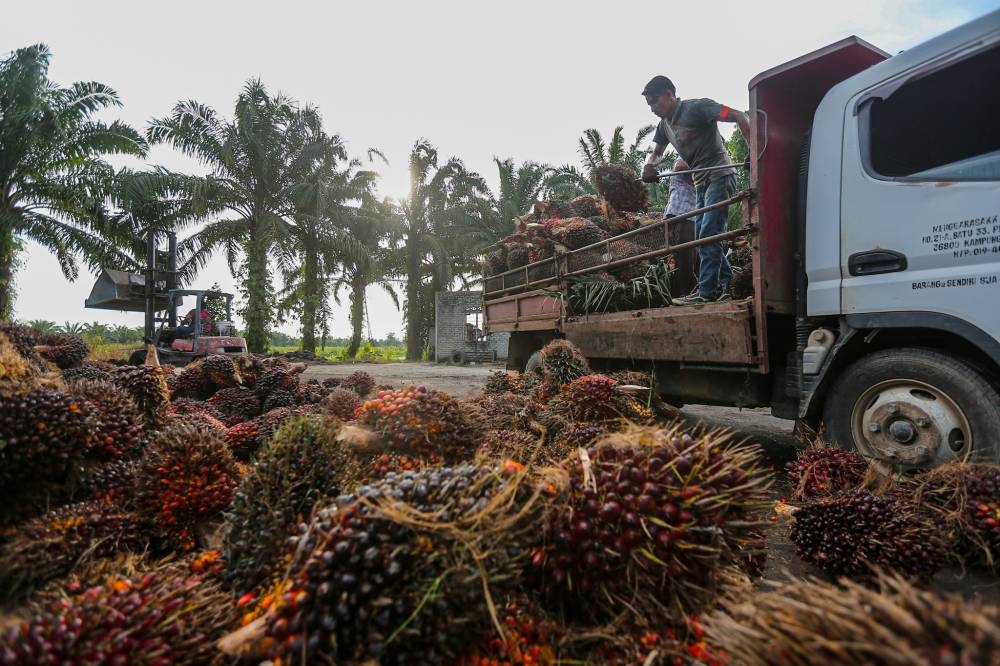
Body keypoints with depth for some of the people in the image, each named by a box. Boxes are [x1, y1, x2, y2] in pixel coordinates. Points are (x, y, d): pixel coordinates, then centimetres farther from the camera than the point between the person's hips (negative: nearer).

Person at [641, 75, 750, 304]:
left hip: (720, 176, -9)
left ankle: (707, 292, -11)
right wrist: (649, 165, -6)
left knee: (708, 236, -13)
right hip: (701, 183, 9)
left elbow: (740, 117, -18)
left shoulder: (697, 107, -13)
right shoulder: (665, 123, 10)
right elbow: (656, 152, 20)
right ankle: (728, 283, 15)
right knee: (702, 238, 7)